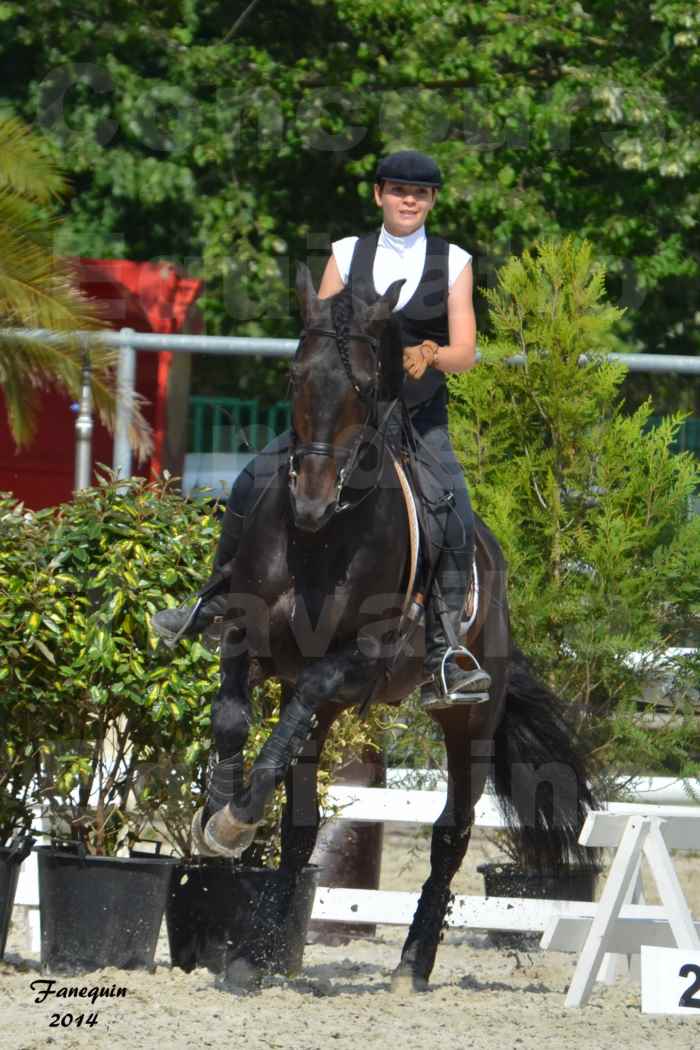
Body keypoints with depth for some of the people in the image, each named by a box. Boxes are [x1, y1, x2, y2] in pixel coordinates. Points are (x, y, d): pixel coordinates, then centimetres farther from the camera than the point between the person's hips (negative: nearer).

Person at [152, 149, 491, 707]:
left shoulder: (453, 263, 3)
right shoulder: (348, 254, 7)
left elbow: (465, 352, -4)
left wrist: (429, 356, -26)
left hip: (420, 416, -2)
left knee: (456, 521, -25)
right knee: (252, 488, -11)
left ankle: (443, 661, -24)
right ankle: (215, 603, 10)